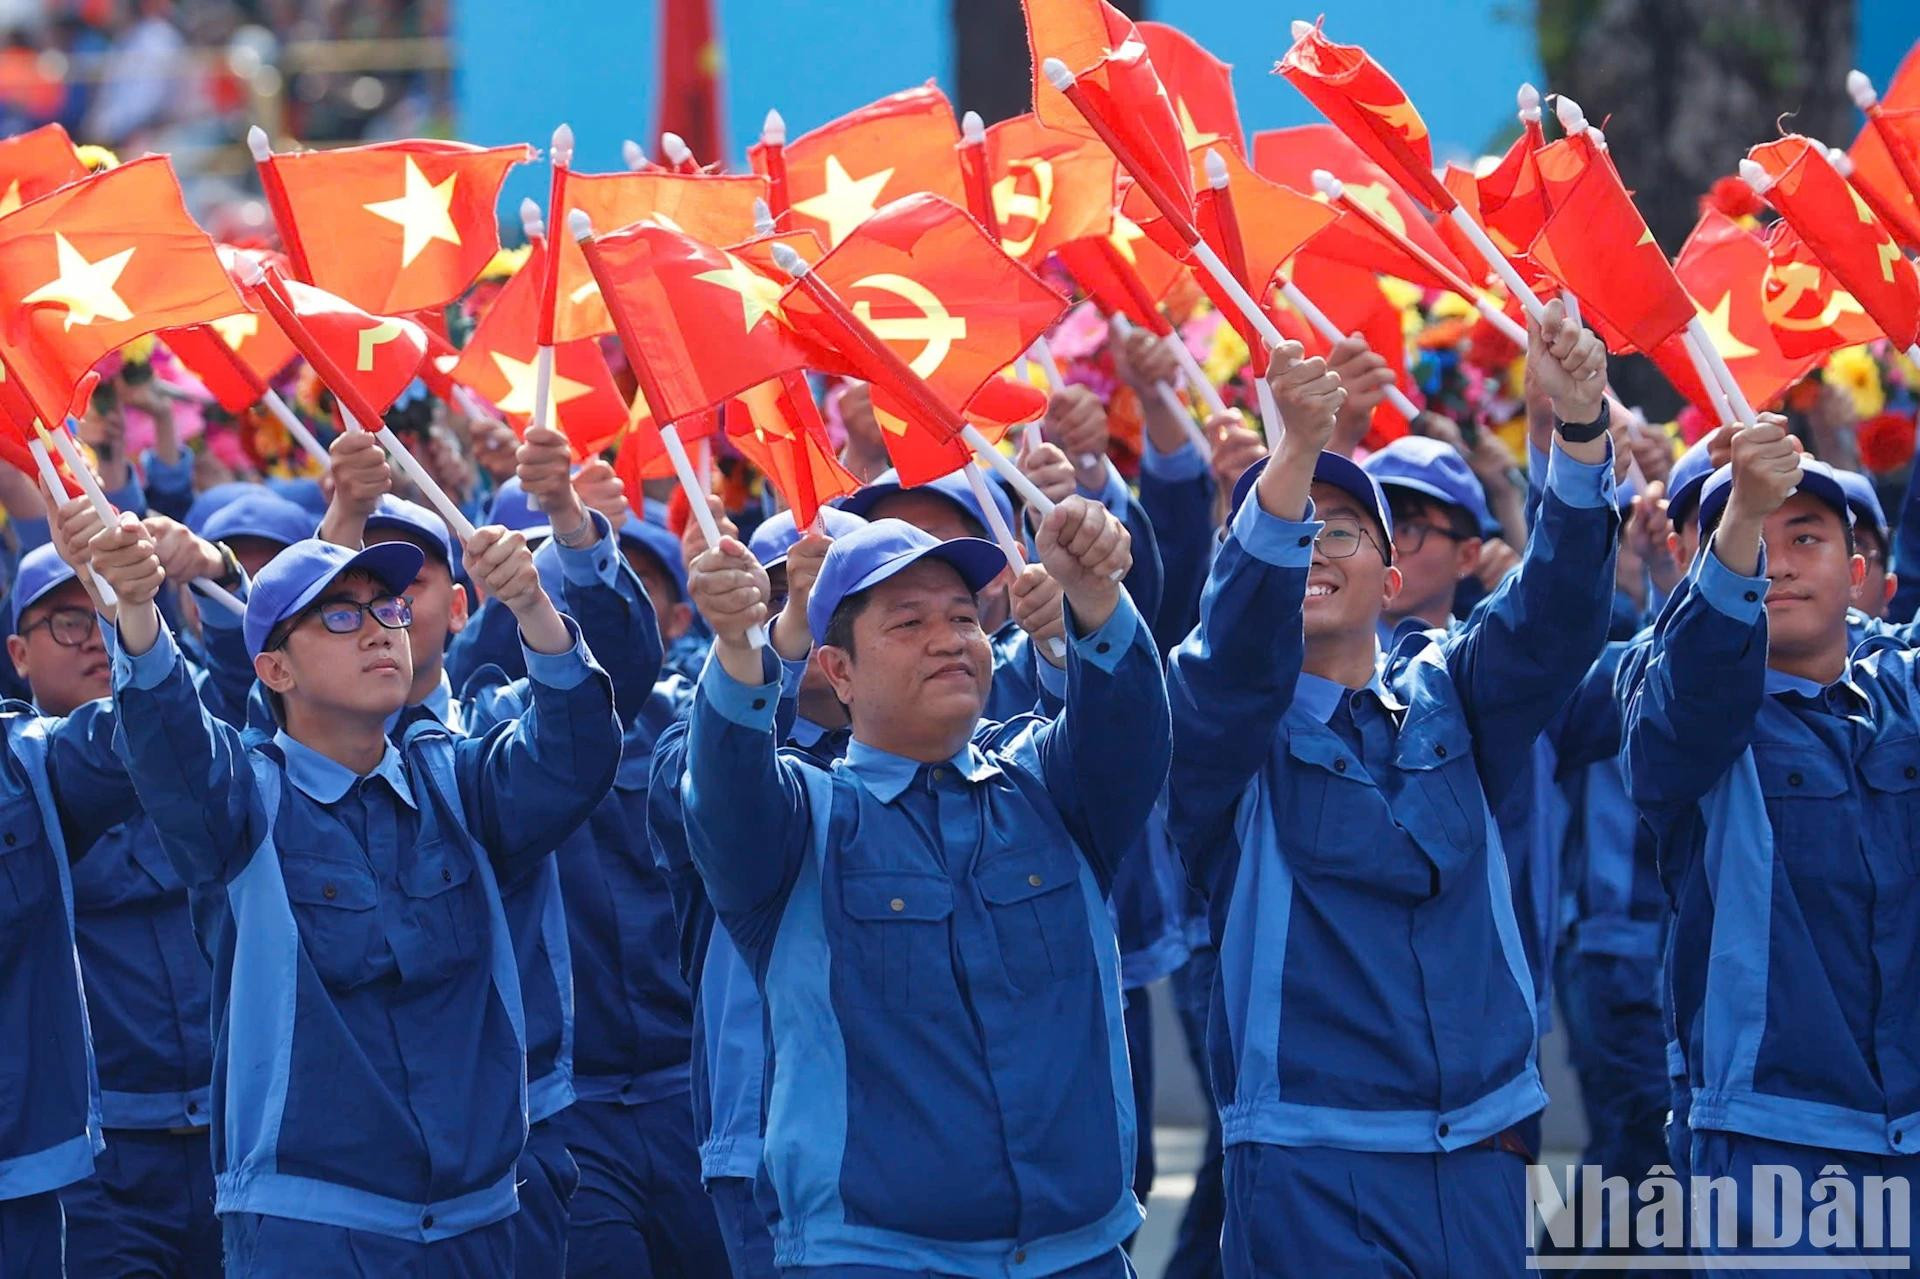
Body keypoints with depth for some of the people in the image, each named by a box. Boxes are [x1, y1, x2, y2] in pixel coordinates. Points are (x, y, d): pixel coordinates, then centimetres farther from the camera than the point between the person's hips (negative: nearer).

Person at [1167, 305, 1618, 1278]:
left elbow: (1556, 615, -4)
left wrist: (1579, 425, -22)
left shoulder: (1447, 695, 11)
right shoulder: (1223, 716, 1)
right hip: (1310, 1155, -4)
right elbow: (1236, 649, -20)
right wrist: (1294, 456, -37)